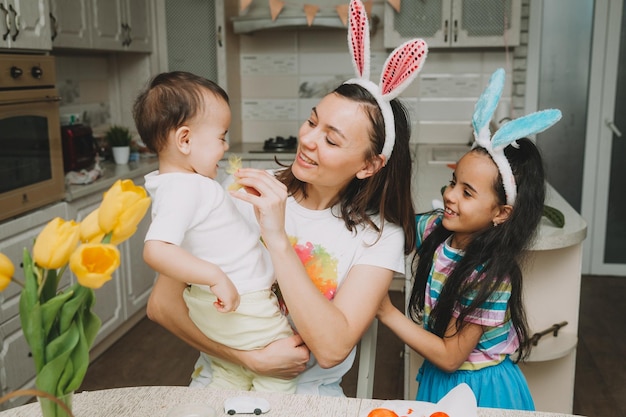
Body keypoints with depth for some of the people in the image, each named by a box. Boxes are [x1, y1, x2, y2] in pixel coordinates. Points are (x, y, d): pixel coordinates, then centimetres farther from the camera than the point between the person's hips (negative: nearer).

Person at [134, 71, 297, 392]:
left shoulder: (188, 182, 5)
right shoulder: (183, 189, -25)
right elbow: (156, 249, -37)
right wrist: (216, 277, -39)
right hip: (241, 304, -10)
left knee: (230, 376, 23)